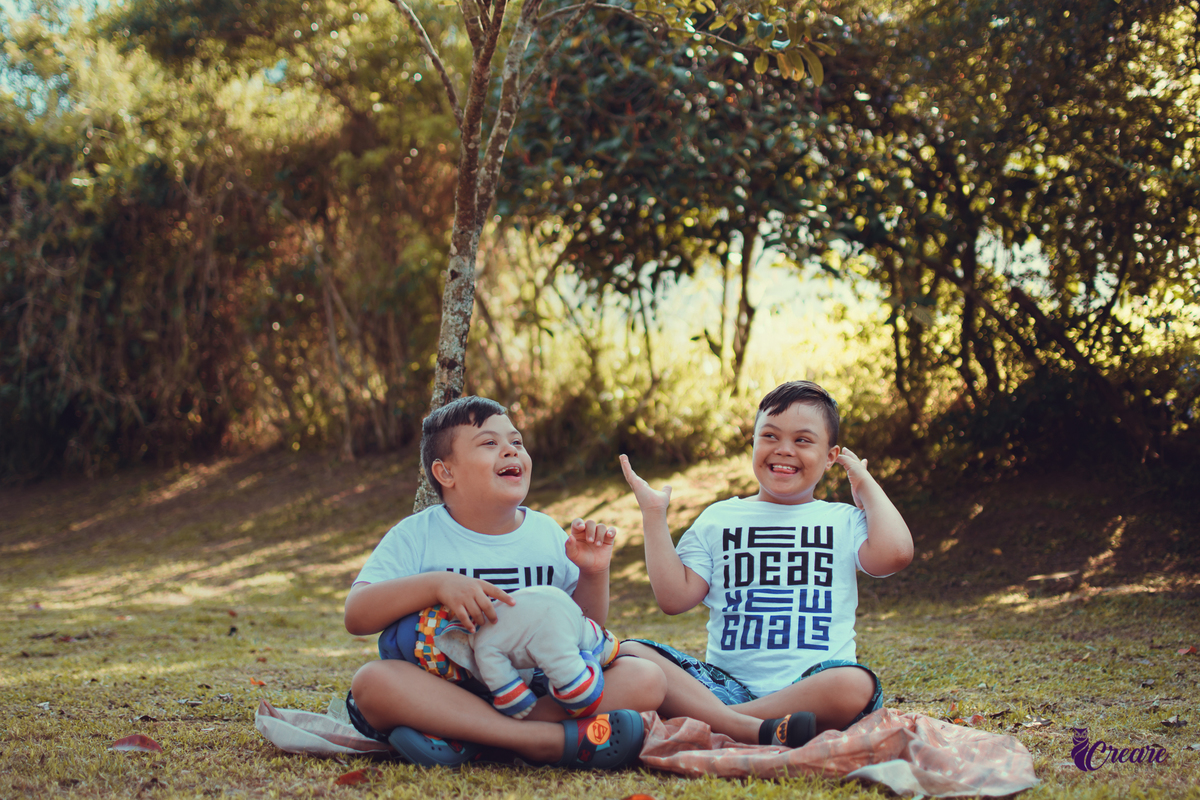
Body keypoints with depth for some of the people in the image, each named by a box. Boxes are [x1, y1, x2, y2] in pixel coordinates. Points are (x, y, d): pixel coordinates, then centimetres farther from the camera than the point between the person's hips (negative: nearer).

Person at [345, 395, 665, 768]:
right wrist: (437, 584, -25)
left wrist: (594, 574, -3)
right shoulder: (417, 535, 1)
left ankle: (464, 742, -27)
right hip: (449, 691, -3)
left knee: (646, 679, -18)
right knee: (371, 679, -33)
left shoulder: (548, 534, 11)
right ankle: (550, 738, -36)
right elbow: (356, 616, -12)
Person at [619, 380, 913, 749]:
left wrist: (867, 486, 8)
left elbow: (895, 553, -7)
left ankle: (706, 722, -29)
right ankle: (754, 731, -37)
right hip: (727, 684, 1)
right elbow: (674, 597, 9)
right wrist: (654, 516, 8)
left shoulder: (844, 521, 16)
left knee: (855, 685, -37)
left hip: (809, 687, -1)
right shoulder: (718, 519, 20)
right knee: (629, 654, -24)